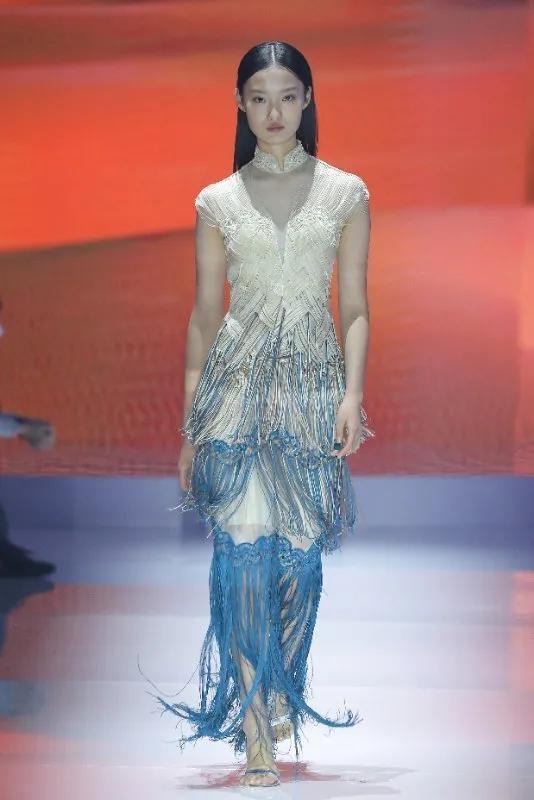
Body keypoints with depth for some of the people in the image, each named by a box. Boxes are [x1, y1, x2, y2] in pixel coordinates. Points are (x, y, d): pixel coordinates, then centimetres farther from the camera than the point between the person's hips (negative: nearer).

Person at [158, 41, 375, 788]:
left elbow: (356, 308, 5)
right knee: (242, 545, -11)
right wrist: (188, 427, 7)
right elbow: (204, 315, 8)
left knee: (300, 547, 3)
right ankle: (255, 728, -11)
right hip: (238, 381, 0)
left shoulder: (346, 193, 5)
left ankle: (284, 693, 24)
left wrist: (353, 394, -9)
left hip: (313, 382, 1)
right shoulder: (217, 202, 6)